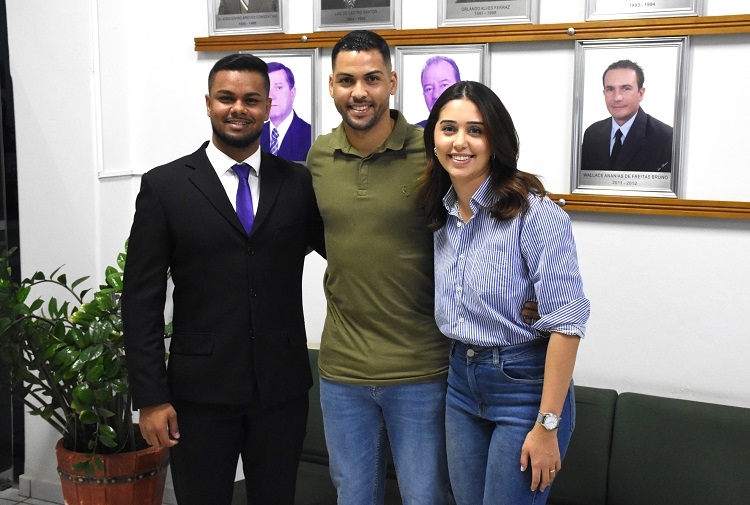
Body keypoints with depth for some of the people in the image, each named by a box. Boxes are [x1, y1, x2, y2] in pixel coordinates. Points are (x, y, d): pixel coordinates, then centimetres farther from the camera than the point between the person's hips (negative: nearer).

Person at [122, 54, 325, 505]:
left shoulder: (298, 182, 3)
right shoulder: (165, 186, -2)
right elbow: (142, 298, -3)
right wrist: (150, 398, -7)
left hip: (283, 387, 2)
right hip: (201, 390, -1)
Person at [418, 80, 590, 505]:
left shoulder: (536, 214, -18)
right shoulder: (442, 215, 4)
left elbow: (566, 321, -20)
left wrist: (547, 426, -19)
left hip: (526, 385, -6)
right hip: (462, 383, 7)